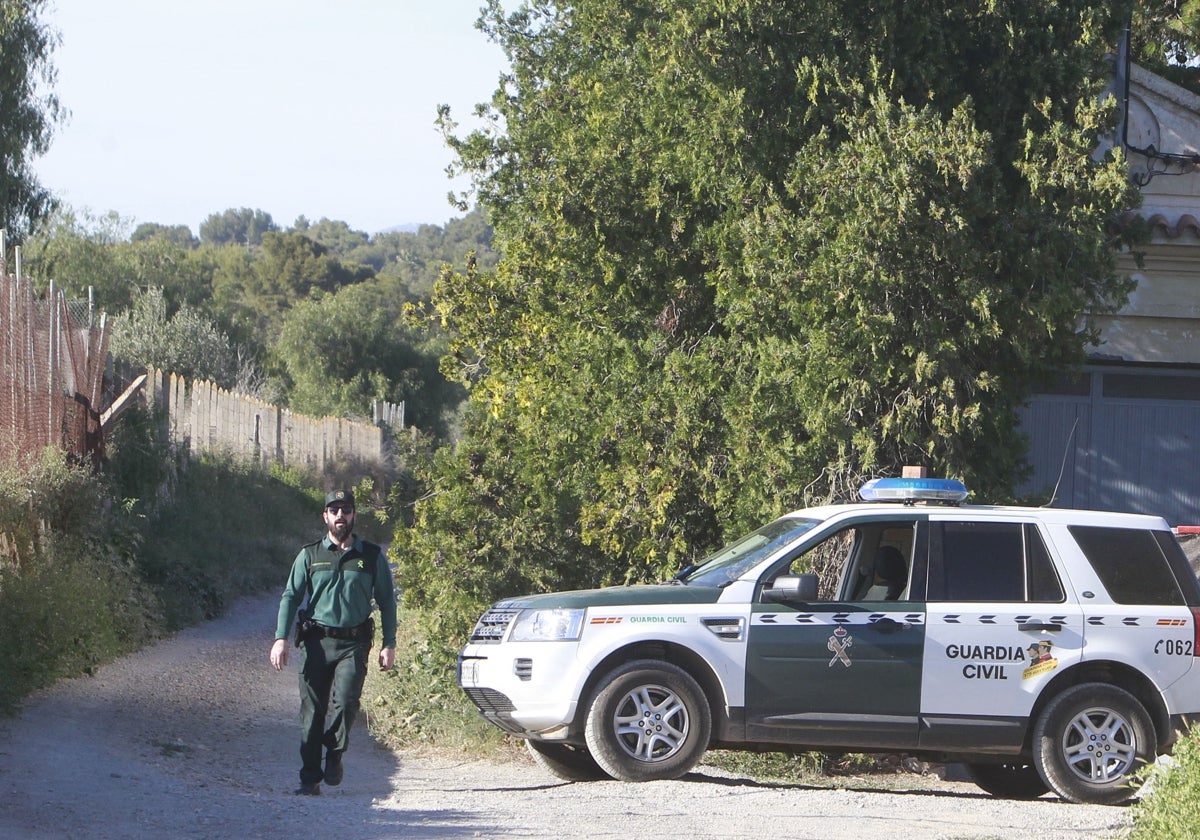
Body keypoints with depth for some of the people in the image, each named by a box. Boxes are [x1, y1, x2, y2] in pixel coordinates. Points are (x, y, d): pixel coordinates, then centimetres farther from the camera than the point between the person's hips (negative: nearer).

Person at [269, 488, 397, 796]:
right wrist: (281, 639, -5)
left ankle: (334, 755, 6)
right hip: (316, 641, 1)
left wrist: (389, 645, 6)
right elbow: (290, 597, 7)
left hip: (354, 643, -1)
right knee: (312, 711, -2)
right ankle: (310, 779, 3)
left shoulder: (372, 557, 9)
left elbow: (387, 601, 13)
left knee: (345, 701, -19)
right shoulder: (309, 556, 9)